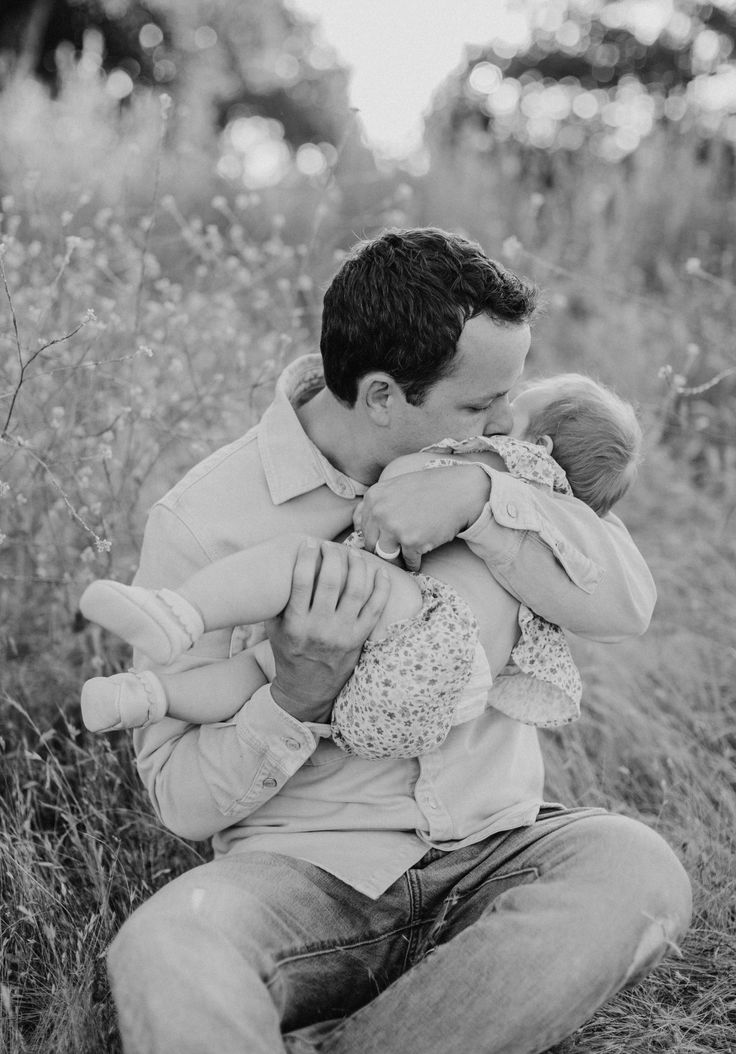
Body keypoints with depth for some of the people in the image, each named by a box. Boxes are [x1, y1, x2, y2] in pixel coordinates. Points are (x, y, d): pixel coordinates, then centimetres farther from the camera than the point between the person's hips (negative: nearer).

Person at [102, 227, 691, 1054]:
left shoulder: (479, 457, 6)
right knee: (165, 950, -34)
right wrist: (299, 696, -24)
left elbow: (626, 604, -4)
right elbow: (181, 801, -5)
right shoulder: (201, 520, -7)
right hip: (306, 868, -4)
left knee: (637, 872, -28)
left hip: (487, 854, 4)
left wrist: (483, 498, -18)